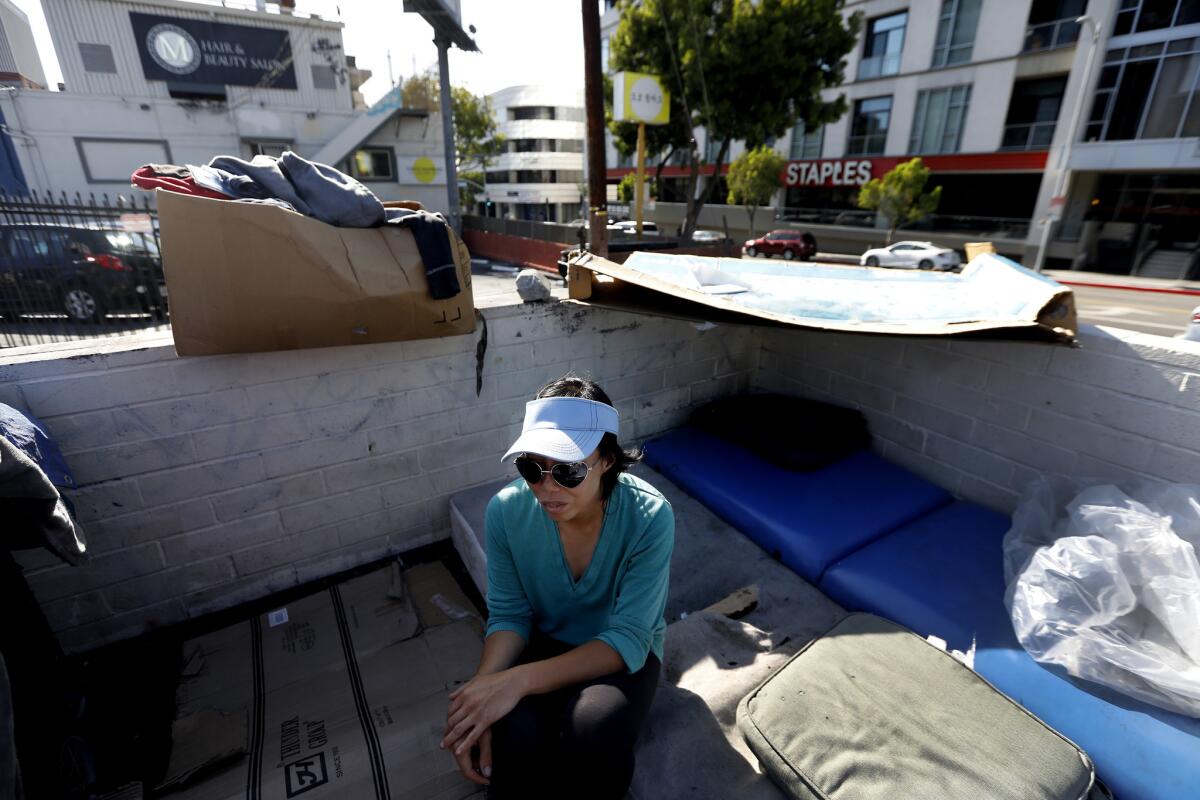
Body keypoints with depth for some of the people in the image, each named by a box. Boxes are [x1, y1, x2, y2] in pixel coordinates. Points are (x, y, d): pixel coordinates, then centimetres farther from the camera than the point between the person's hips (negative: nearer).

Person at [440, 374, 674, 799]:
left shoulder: (649, 517, -28)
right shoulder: (507, 510, -19)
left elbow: (626, 640, -26)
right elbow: (509, 615, -8)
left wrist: (520, 680, -37)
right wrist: (482, 688, -28)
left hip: (623, 653, -1)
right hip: (546, 643, 2)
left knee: (593, 730, -32)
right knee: (512, 735, -29)